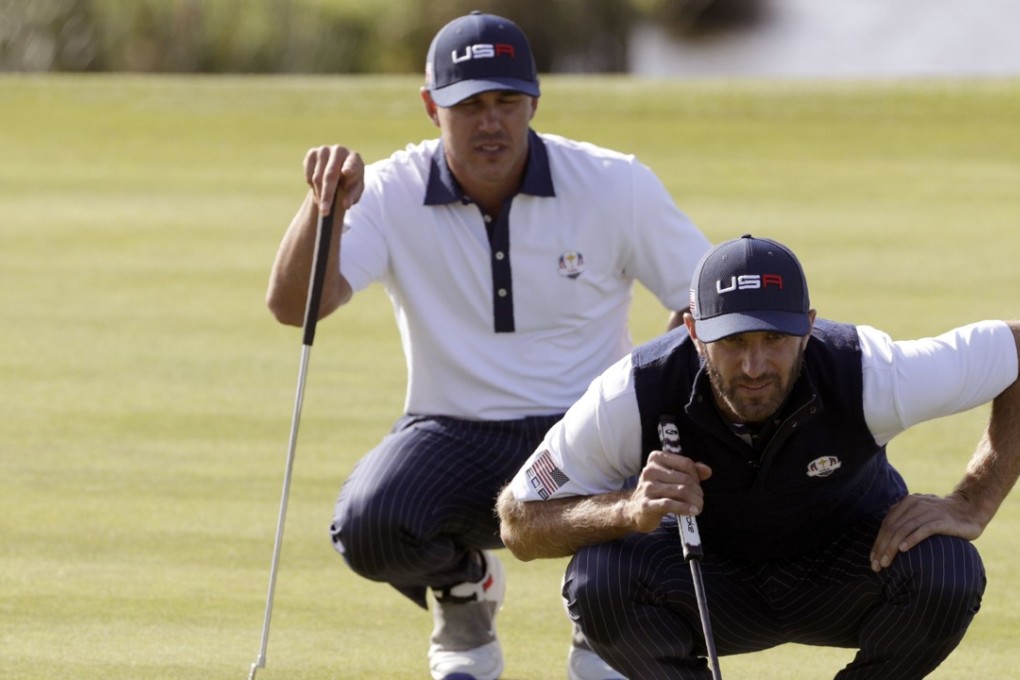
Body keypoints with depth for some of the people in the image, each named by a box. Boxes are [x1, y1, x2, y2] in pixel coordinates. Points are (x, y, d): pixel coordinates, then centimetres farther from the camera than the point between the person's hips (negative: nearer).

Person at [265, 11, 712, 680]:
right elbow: (293, 306, -16)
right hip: (453, 439, 0)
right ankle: (462, 590, 9)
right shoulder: (392, 194, -6)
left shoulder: (617, 185, -6)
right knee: (368, 526, -32)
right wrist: (327, 203, -33)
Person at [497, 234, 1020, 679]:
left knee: (946, 571, -32)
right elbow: (519, 524, -21)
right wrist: (630, 511, -41)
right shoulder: (638, 395, -29)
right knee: (596, 578, -30)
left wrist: (971, 507, -27)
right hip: (706, 582, 0)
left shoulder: (869, 376, -31)